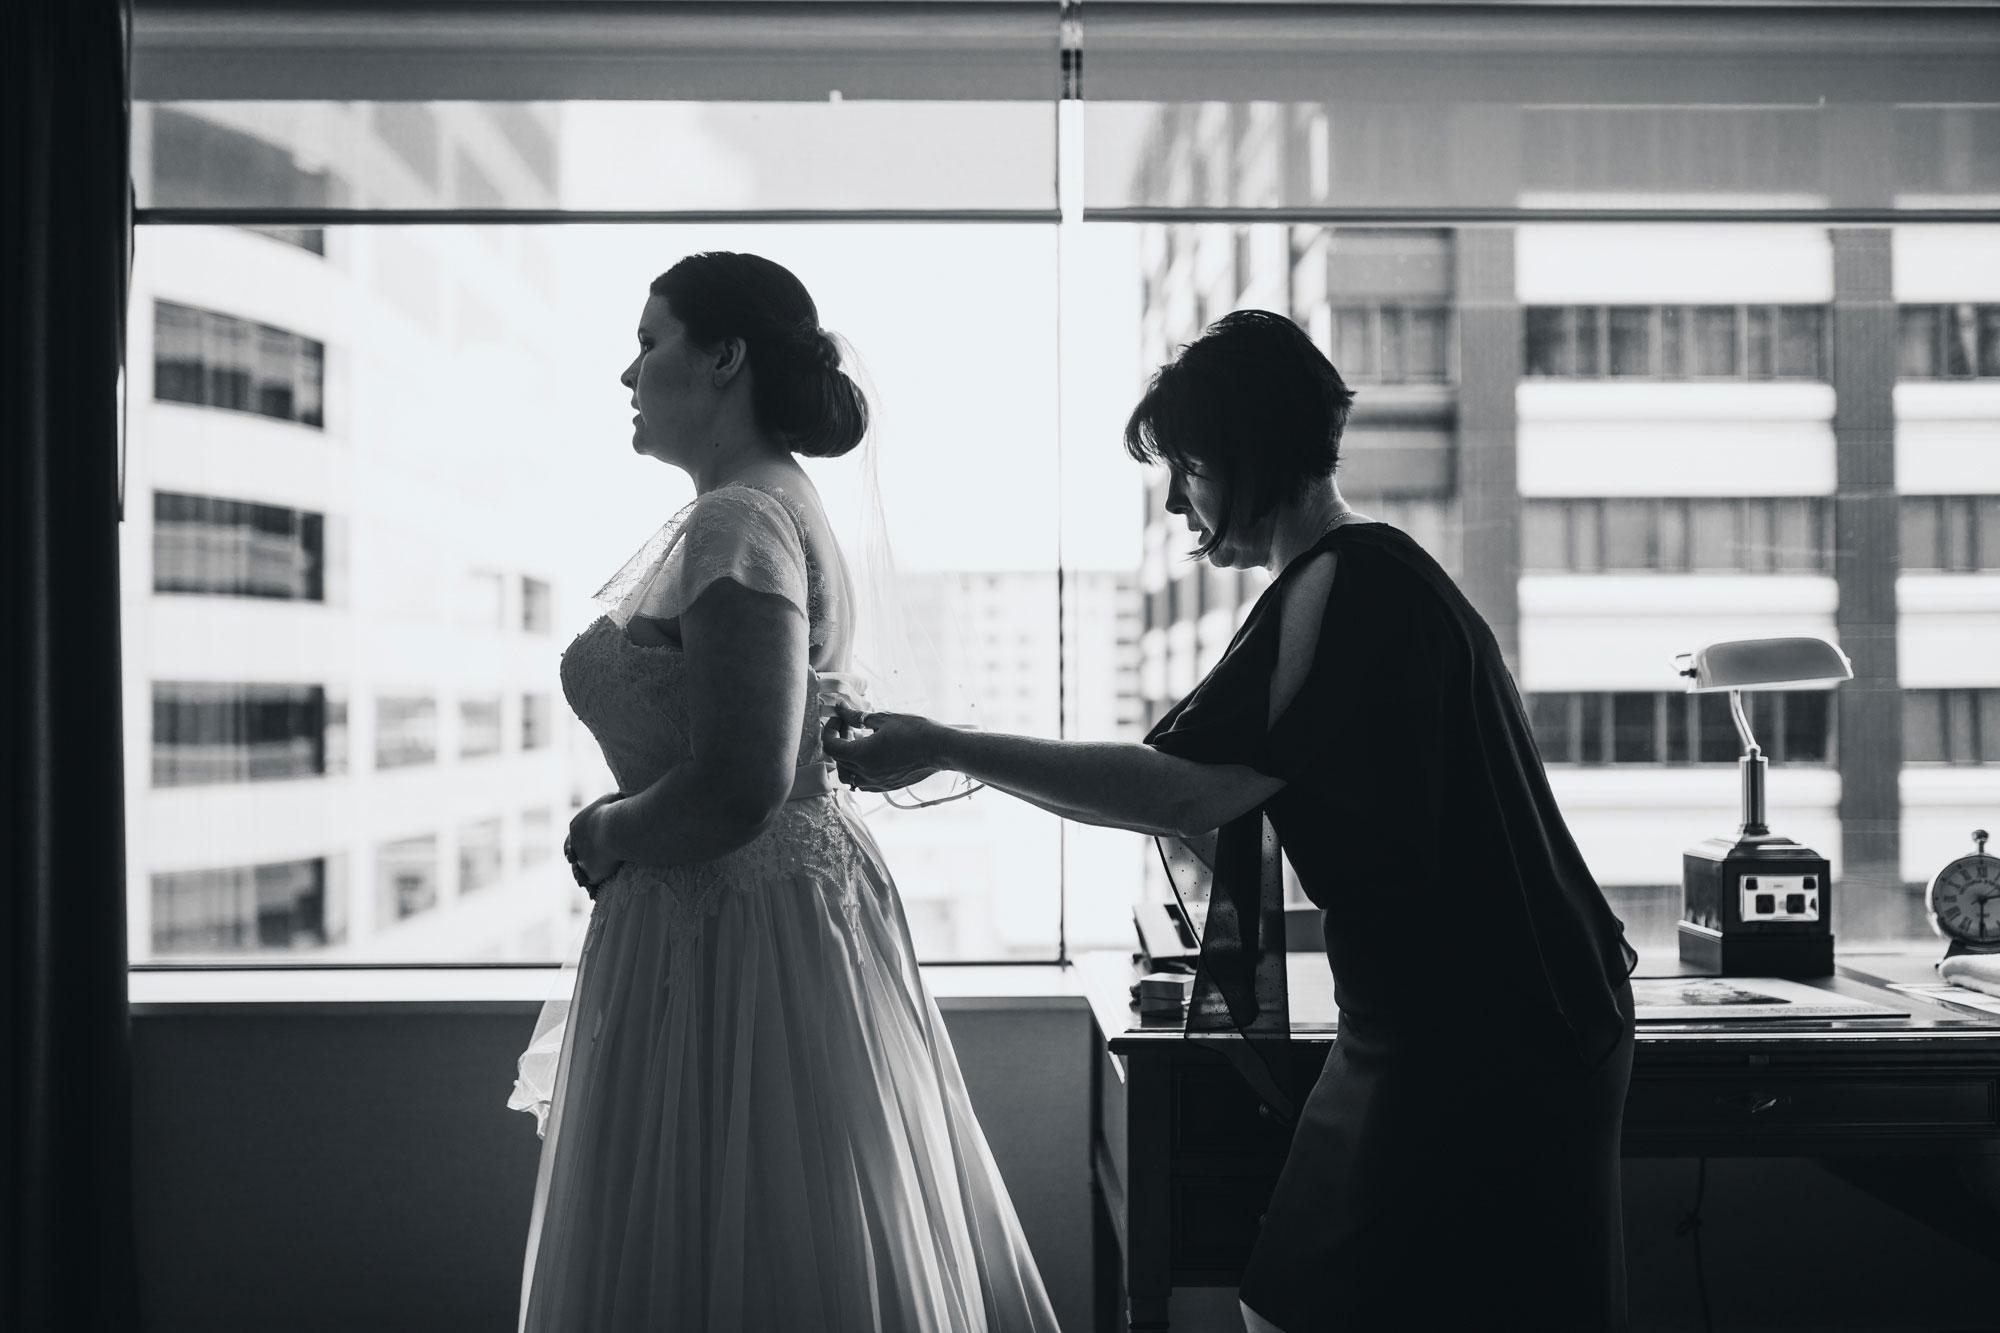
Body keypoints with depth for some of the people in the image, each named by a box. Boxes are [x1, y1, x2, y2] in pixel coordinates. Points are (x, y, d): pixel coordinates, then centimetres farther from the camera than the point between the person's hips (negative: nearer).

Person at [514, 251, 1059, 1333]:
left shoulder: (738, 525, -18)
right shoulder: (778, 506, 13)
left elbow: (735, 789, -27)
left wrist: (600, 835, -10)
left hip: (735, 941, -10)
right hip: (806, 899, 10)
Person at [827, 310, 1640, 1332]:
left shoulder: (1346, 580, -15)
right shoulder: (1377, 574, 17)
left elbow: (1188, 794, -24)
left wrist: (948, 749, -20)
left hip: (1482, 1047, -10)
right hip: (1451, 1028, 10)